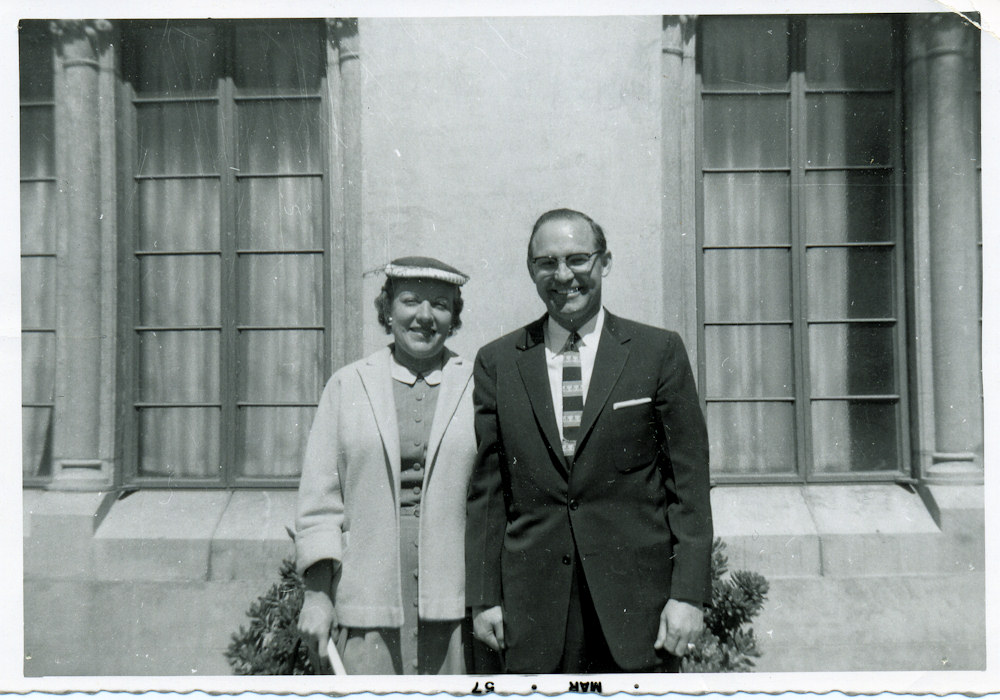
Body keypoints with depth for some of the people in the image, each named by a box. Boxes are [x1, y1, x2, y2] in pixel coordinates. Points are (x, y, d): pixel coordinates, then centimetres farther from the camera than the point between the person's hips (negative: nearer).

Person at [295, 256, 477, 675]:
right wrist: (316, 594, 0)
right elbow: (319, 498, 6)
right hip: (366, 600, 0)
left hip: (454, 602, 0)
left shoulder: (480, 387, 5)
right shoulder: (348, 386, 7)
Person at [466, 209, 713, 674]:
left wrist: (689, 593, -6)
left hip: (637, 600, -1)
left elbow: (690, 482, 0)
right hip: (534, 609, 1)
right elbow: (487, 488, 6)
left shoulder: (659, 352, 1)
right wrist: (484, 596, 3)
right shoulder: (497, 362, 5)